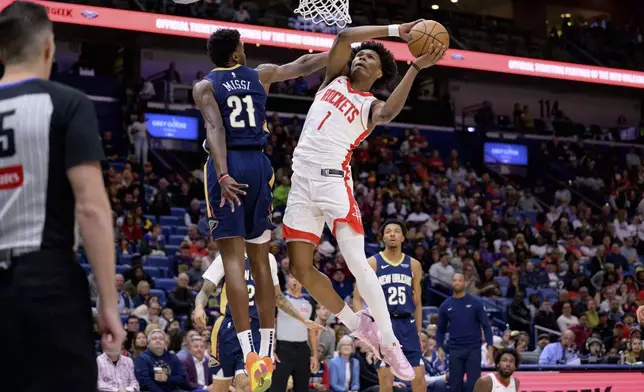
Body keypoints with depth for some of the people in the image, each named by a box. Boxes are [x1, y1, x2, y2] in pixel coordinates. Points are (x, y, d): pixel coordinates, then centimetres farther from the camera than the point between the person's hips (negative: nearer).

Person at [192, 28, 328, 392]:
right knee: (261, 260, 9)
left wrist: (222, 175, -21)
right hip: (259, 165, 3)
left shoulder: (205, 86, 4)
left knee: (233, 259, -7)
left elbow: (215, 128, -12)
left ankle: (250, 352, -20)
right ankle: (267, 353, 9)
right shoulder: (261, 74, 13)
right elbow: (304, 65, 24)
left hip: (228, 166, -3)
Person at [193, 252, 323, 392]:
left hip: (256, 330, 2)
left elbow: (278, 297, 23)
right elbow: (205, 291, -5)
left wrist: (304, 320, 21)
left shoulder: (268, 259, 11)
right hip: (229, 327, -2)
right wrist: (199, 307, -27)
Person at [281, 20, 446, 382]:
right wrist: (396, 30, 0)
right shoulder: (334, 80, 20)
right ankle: (357, 324, 16)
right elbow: (344, 36, 5)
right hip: (301, 181, 4)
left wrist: (416, 68, -23)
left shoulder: (371, 106, 9)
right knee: (300, 267, 1)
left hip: (334, 180, -4)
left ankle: (389, 343, -7)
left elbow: (389, 112, -16)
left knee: (357, 263, -14)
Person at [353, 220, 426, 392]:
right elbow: (357, 299, 0)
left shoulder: (414, 265, 9)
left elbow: (417, 303, 14)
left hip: (407, 325, 3)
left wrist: (419, 333, 11)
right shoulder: (372, 264, 0)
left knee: (419, 377, -1)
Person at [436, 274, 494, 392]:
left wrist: (490, 347, -9)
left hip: (473, 349, -2)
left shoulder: (475, 303, -1)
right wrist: (440, 347, -2)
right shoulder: (445, 305, 5)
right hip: (455, 350, 2)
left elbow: (486, 326, -1)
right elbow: (441, 330, 12)